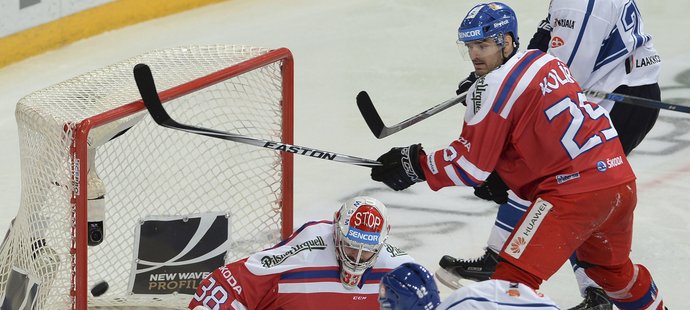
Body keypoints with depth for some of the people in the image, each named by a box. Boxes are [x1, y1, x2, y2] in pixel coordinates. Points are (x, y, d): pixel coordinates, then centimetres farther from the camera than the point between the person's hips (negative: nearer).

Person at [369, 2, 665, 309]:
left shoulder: (494, 86, -9)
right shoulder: (547, 62, 15)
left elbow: (470, 165, -8)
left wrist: (415, 165, 2)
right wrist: (499, 176, 18)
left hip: (576, 191, -9)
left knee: (514, 277, -11)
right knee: (610, 265, 34)